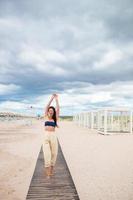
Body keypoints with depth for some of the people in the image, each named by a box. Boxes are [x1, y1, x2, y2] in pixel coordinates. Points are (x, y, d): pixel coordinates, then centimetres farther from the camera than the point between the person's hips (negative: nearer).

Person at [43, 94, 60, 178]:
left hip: (54, 136, 1)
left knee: (54, 153, 3)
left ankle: (51, 169, 20)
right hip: (46, 136, -1)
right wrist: (52, 98, 2)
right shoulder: (46, 117, 10)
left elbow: (58, 109, 4)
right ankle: (47, 171, -3)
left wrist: (56, 99, 5)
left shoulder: (55, 119, 9)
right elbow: (47, 107, 4)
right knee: (47, 153, -8)